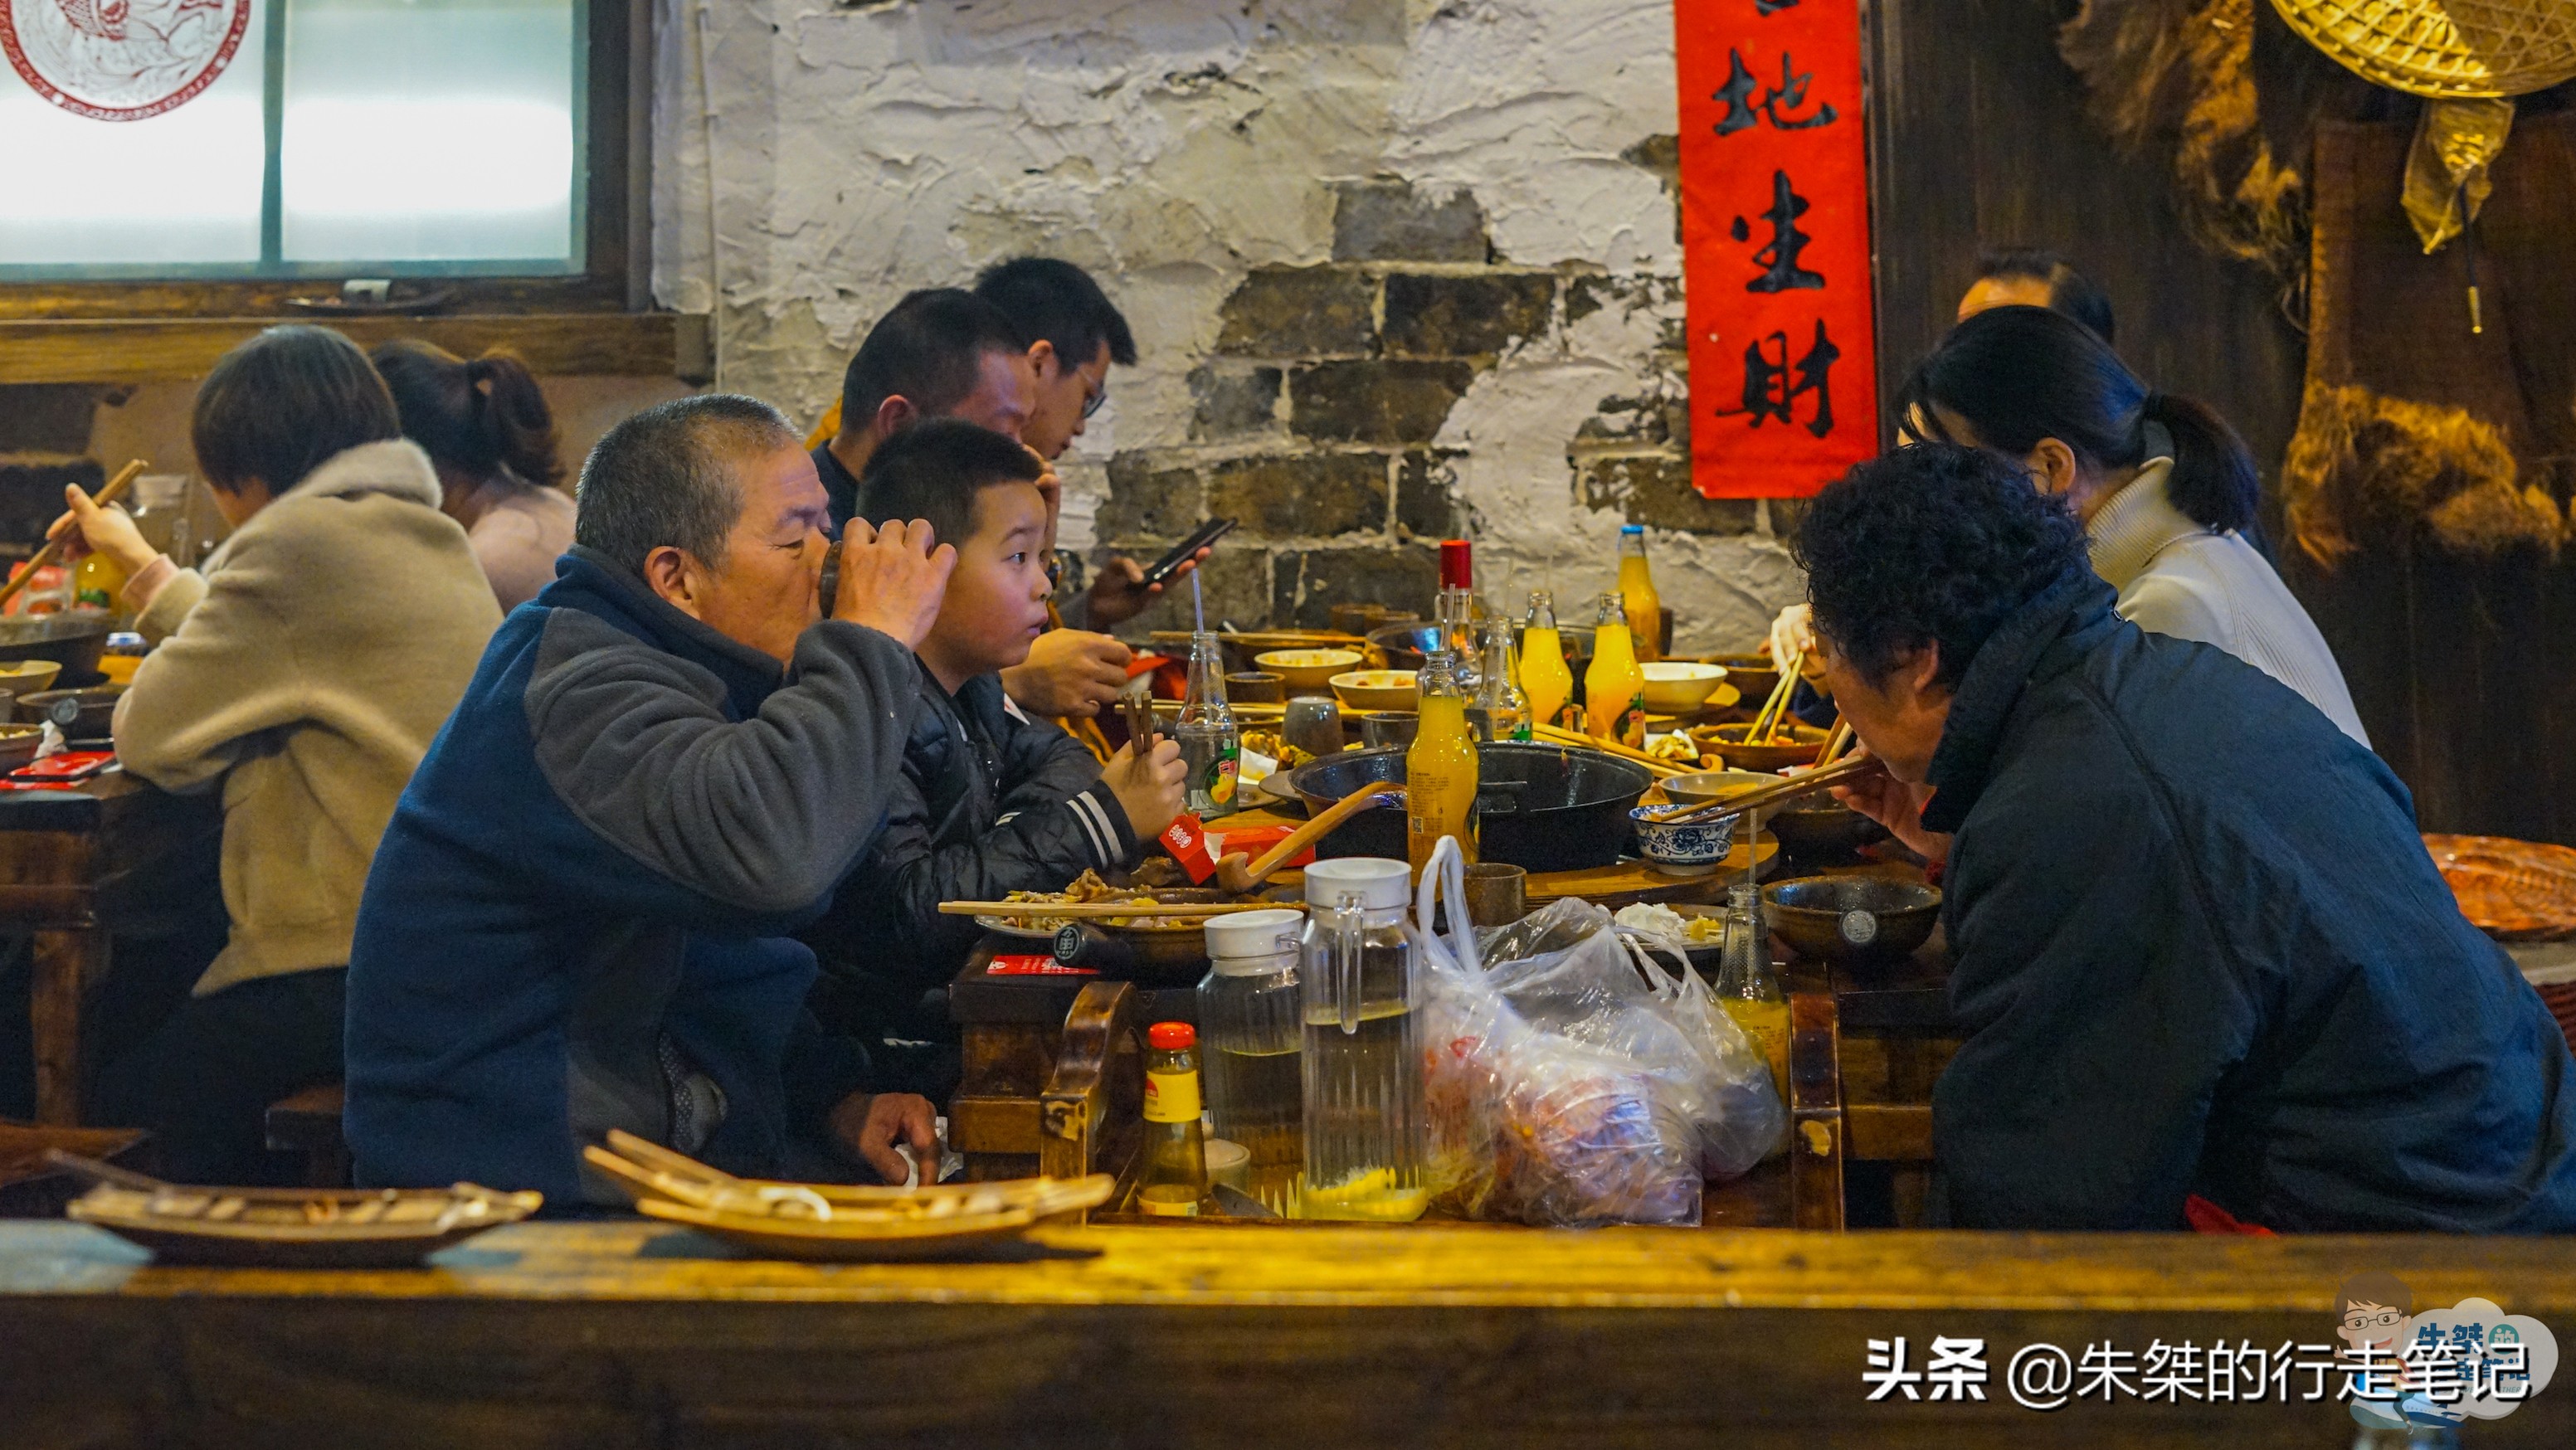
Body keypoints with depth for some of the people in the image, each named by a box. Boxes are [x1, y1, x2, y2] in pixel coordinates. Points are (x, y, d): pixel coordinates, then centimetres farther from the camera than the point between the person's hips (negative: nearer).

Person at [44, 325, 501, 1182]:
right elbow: (250, 660, 32)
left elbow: (153, 735, -7)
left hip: (357, 963, -10)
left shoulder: (301, 540, -12)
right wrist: (139, 560, 44)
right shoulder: (426, 535, 18)